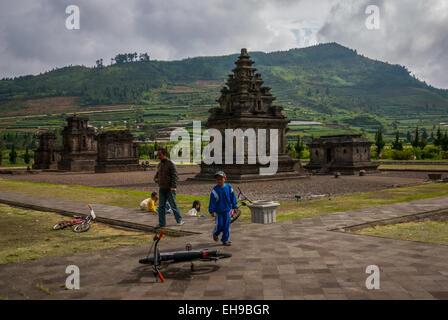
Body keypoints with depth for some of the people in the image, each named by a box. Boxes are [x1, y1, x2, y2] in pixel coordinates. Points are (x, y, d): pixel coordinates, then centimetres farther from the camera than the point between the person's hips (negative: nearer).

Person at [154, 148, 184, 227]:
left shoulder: (171, 164, -8)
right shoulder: (159, 165, 13)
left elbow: (174, 176, -13)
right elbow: (156, 175, 24)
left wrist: (173, 188, -20)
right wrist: (156, 180, 1)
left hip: (169, 189, -6)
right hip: (161, 189, 6)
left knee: (173, 205, -1)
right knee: (161, 206, 5)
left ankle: (179, 220, 11)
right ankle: (162, 223, 10)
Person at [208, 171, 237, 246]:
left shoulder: (228, 187, -4)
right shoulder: (215, 190, -12)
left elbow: (233, 198, 7)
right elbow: (212, 201, -9)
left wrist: (234, 207, 10)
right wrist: (211, 211, -10)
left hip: (227, 210, 2)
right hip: (218, 211, -2)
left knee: (226, 225, 3)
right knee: (219, 225, 1)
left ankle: (225, 240, 14)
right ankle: (215, 233, 34)